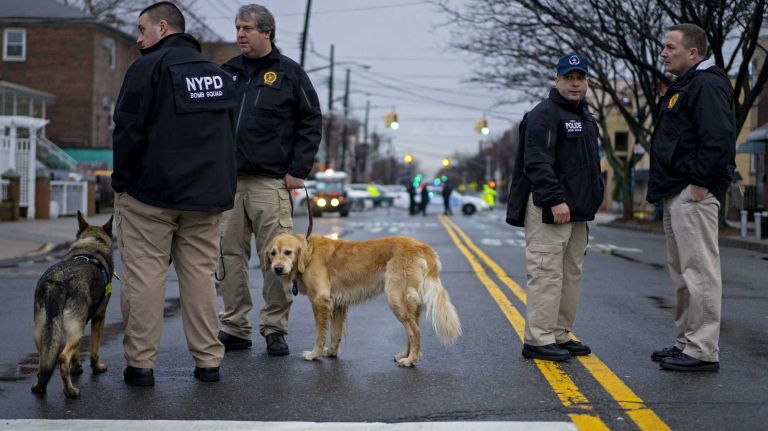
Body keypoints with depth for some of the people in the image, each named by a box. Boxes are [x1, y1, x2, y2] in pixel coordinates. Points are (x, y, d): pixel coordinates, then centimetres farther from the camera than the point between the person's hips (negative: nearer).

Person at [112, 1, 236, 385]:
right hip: (206, 196, 6)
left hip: (150, 194, -6)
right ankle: (208, 361, 11)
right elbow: (229, 135, 20)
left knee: (144, 277, -1)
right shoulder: (219, 74, 16)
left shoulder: (149, 67, -6)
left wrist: (121, 181, -1)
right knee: (200, 276, 9)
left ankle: (140, 363, 1)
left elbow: (128, 130, -11)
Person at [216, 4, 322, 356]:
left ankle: (275, 329, 8)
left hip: (270, 182, -4)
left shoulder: (289, 73, 3)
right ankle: (234, 328, 13)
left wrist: (298, 170, -5)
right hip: (228, 180, 4)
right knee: (230, 255, 5)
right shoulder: (227, 72, 14)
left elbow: (311, 123, 2)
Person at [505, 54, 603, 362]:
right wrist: (555, 200, -27)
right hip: (548, 210, -10)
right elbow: (537, 163, -20)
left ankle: (559, 335, 19)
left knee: (571, 274, 12)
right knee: (547, 273, -10)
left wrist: (594, 199, 21)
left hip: (578, 212, 10)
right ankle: (538, 340, -7)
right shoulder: (544, 115, -10)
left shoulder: (585, 117, 21)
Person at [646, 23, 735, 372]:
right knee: (683, 273, 15)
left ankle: (703, 352, -5)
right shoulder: (683, 87, 21)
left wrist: (699, 183, -22)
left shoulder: (707, 85, -12)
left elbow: (718, 139, -23)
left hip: (693, 195, -11)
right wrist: (662, 187, 17)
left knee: (699, 271, -8)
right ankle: (686, 343, 24)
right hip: (677, 196, 11)